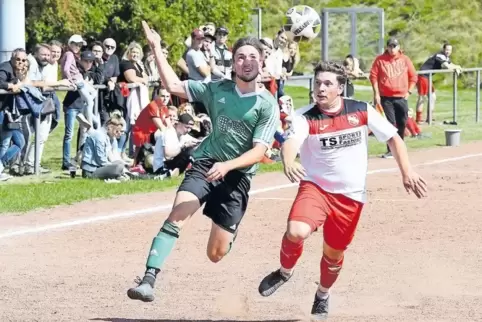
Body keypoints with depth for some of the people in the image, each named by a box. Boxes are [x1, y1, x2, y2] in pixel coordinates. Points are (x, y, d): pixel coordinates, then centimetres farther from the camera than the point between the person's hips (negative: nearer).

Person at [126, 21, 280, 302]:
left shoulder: (267, 105, -6)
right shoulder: (217, 89, 3)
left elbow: (259, 151, -11)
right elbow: (174, 86, 6)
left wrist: (227, 165, -26)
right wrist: (157, 48, 1)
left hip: (237, 174, -2)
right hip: (206, 163, 2)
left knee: (216, 254, 1)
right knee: (176, 217, -25)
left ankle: (230, 233, 39)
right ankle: (149, 280, -32)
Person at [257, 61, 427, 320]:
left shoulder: (362, 111, -5)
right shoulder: (305, 117, -12)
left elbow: (393, 137, 4)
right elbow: (290, 141, -31)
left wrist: (407, 172, -6)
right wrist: (288, 163, -53)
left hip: (351, 196, 2)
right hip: (315, 187, -2)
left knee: (334, 253, 13)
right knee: (296, 232, -28)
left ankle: (322, 296, 46)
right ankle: (285, 272, 5)